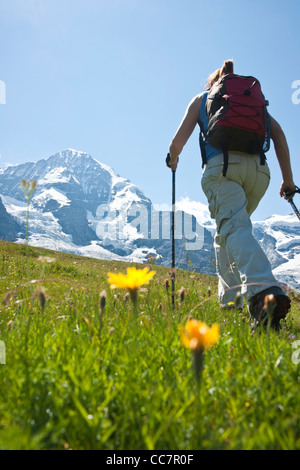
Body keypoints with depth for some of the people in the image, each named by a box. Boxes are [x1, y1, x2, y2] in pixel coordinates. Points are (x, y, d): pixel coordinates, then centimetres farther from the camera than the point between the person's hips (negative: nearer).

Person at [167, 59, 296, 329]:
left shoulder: (201, 98, 24)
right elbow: (277, 132, 13)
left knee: (235, 228, -20)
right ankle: (230, 301, 13)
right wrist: (288, 177, 14)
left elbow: (178, 142, 12)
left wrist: (172, 160, 34)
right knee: (226, 233, 18)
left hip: (222, 165, -4)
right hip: (258, 167, 4)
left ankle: (265, 291, -46)